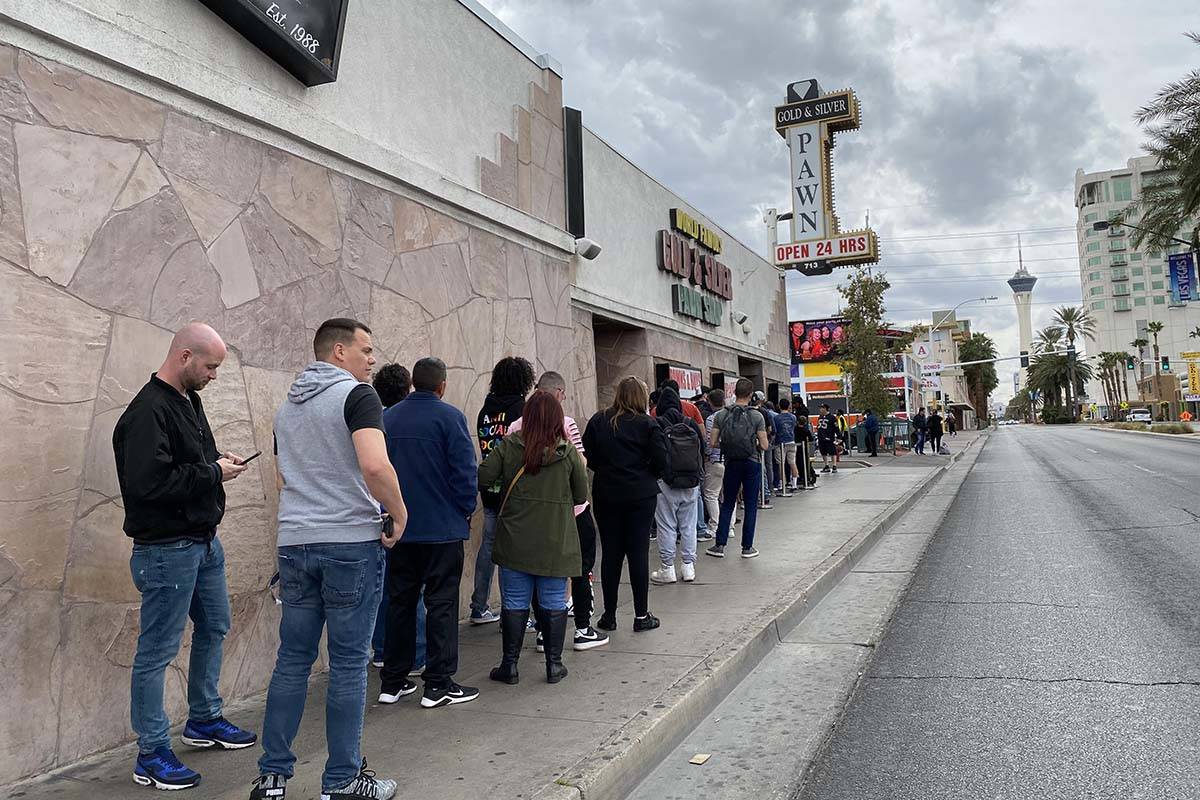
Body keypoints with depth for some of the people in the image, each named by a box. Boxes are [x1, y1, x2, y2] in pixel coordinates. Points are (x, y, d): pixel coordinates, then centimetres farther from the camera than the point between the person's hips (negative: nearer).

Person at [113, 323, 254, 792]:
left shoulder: (188, 401, 10)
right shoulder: (148, 412, -20)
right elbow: (149, 483, -29)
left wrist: (218, 464, 1)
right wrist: (213, 473, -19)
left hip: (204, 540, 10)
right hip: (167, 548, -10)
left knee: (213, 629, 21)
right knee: (157, 651, 1)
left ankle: (204, 721, 38)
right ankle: (151, 756, 13)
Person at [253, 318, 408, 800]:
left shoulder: (288, 406, 16)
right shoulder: (356, 395, -9)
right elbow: (375, 466, -24)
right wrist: (399, 514, -11)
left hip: (294, 543, 7)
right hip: (352, 542, -7)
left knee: (292, 659, 13)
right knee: (348, 663, 3)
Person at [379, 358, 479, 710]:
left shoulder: (388, 418, 6)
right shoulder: (450, 417, -11)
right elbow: (465, 469, -14)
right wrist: (467, 509, 0)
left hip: (399, 527, 5)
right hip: (442, 527, -5)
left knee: (400, 601, 14)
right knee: (441, 602, 3)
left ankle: (392, 681, 20)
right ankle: (438, 684, 6)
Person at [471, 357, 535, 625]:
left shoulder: (485, 410, 6)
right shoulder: (523, 409, -13)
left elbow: (483, 447, 10)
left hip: (489, 490, 6)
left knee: (488, 544, 14)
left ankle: (479, 608, 22)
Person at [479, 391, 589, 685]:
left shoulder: (509, 447, -7)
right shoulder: (568, 452, -7)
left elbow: (481, 477, -7)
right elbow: (581, 496, 0)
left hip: (515, 541, 0)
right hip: (555, 542, 0)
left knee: (514, 603, 10)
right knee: (553, 603, 11)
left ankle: (510, 665, 18)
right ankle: (554, 665, 18)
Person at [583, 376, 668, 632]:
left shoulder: (598, 421, -1)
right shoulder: (647, 424, -7)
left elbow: (587, 457, 1)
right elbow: (660, 462, -8)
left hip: (606, 495, 2)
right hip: (641, 496, -2)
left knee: (610, 554, 8)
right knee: (638, 553, 4)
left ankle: (609, 615, 15)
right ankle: (641, 616, 11)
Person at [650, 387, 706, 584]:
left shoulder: (657, 425, -9)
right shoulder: (692, 424, 3)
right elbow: (702, 452, 11)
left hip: (665, 484, -4)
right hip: (691, 485, 4)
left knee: (666, 527, 3)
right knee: (688, 525, 10)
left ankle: (667, 568, 7)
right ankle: (689, 566, 15)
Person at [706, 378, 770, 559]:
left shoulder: (721, 415, -4)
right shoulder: (757, 416, -8)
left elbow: (712, 443, -4)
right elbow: (764, 446, -9)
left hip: (731, 464, 2)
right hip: (752, 463, -2)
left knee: (727, 504, 12)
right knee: (751, 505, 7)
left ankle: (720, 545, 11)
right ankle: (747, 547, 11)